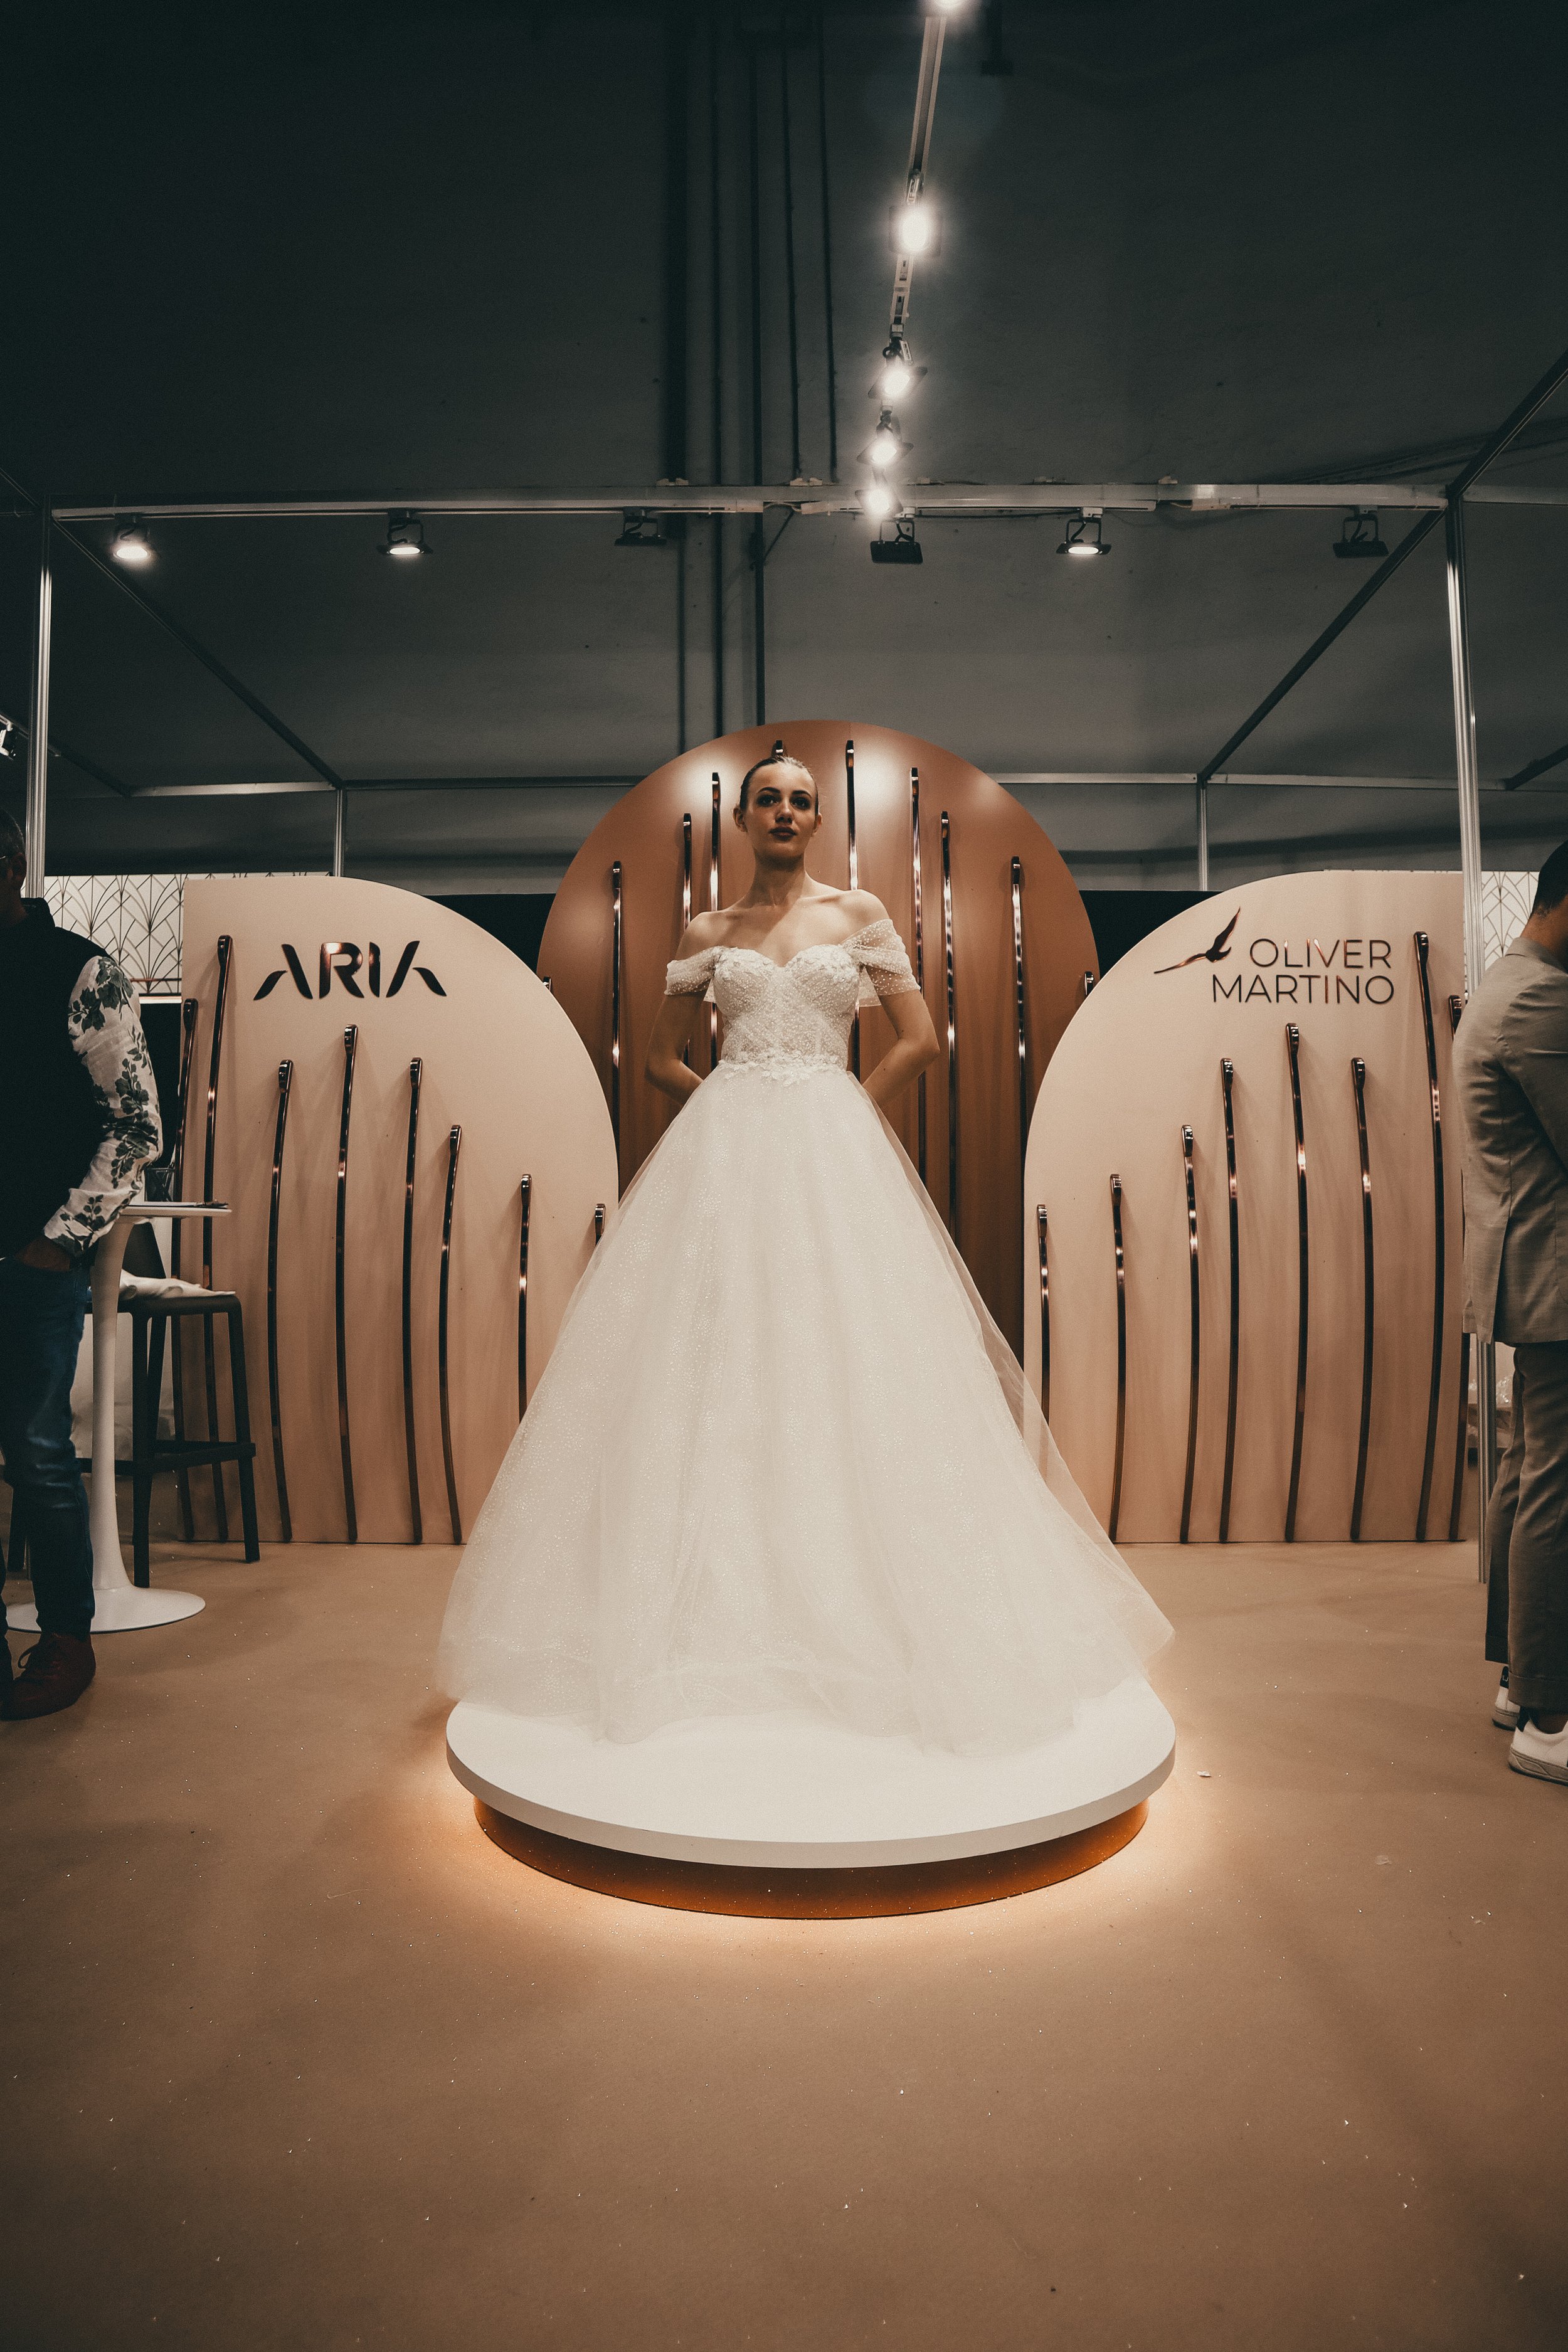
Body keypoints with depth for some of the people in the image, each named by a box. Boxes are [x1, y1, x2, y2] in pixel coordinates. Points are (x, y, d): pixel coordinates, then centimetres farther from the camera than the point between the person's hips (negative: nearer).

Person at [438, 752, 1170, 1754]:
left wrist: (837, 1115, 2)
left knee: (846, 1362, -5)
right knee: (716, 1357, -3)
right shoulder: (710, 934, 12)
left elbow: (920, 1039, 5)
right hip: (724, 1158, 1)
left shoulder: (860, 913, 9)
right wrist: (734, 1108, 5)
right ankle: (721, 1607, 7)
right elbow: (662, 1055, 17)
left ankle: (851, 1613, 7)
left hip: (834, 1158, -1)